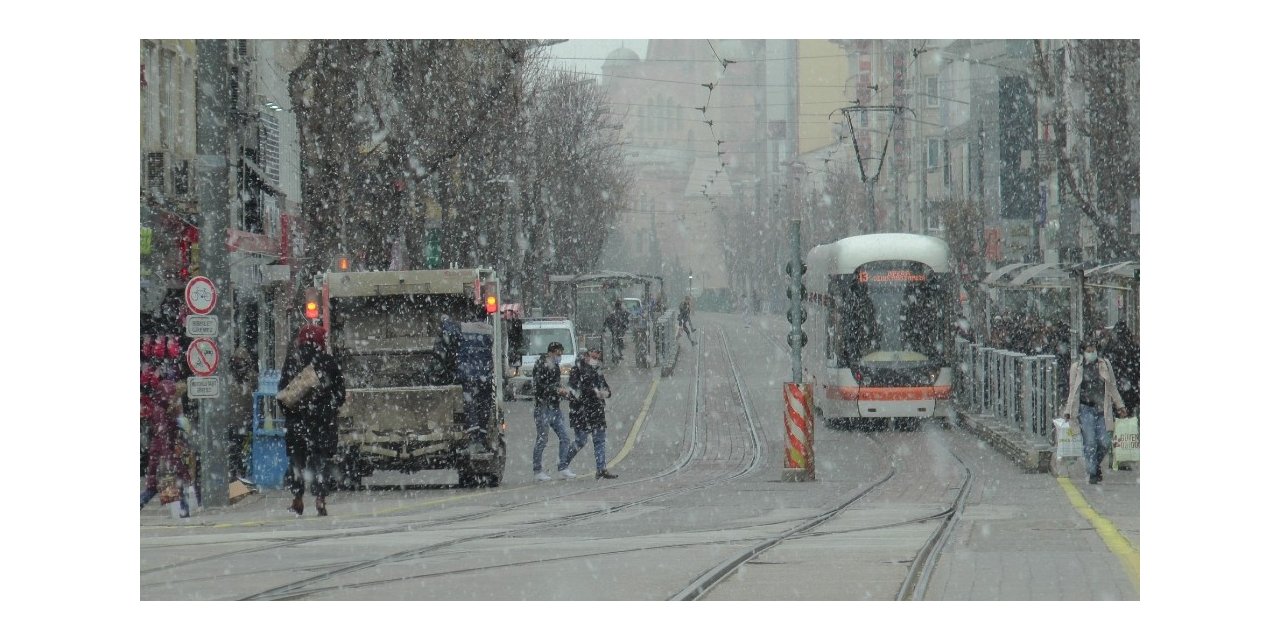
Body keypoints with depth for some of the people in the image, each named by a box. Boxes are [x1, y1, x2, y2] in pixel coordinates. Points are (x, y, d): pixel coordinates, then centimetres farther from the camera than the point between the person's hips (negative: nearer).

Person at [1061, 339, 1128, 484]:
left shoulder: (1104, 365, 8)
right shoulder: (1077, 367, 3)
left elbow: (1112, 387, 15)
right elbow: (1072, 390, 6)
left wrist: (1119, 406, 15)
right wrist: (1068, 411, 4)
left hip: (1102, 410, 2)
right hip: (1085, 409, -2)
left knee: (1104, 442, -3)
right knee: (1090, 442, -8)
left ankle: (1097, 464, 24)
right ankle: (1092, 473, 0)